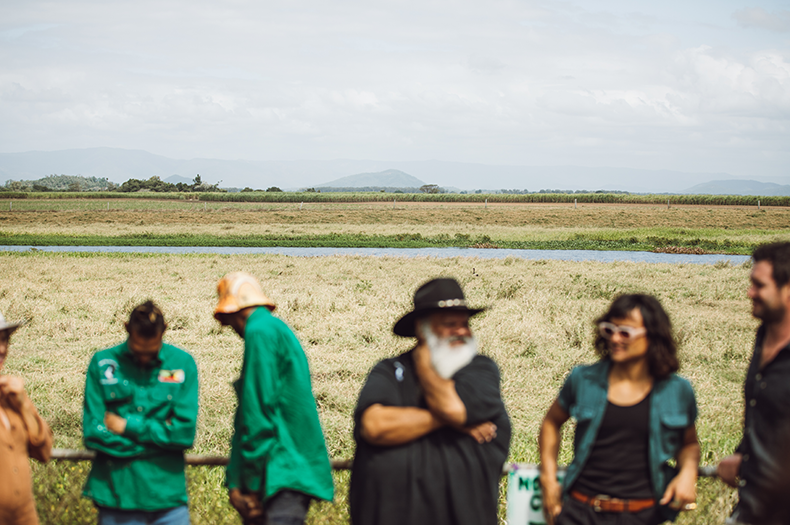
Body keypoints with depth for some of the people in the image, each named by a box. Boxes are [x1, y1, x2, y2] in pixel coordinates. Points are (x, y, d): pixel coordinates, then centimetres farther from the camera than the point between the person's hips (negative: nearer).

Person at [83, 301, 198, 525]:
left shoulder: (182, 364, 0)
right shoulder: (102, 364, 0)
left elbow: (184, 432, -8)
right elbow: (93, 433, -7)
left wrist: (128, 426, -7)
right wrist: (159, 435, -7)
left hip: (167, 497, 0)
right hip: (116, 495, 0)